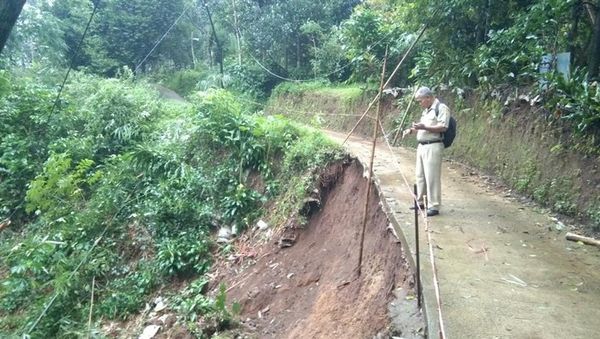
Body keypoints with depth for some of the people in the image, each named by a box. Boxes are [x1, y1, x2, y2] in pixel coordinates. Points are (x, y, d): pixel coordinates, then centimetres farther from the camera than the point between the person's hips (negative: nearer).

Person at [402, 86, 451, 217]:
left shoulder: (441, 108, -9)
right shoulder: (426, 110, 20)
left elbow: (443, 127, -18)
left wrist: (424, 127, -26)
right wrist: (411, 130, 12)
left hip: (433, 147, -9)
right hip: (421, 146, 9)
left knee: (432, 177, -8)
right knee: (420, 175, 13)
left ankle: (434, 206, -2)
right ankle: (421, 201, 25)